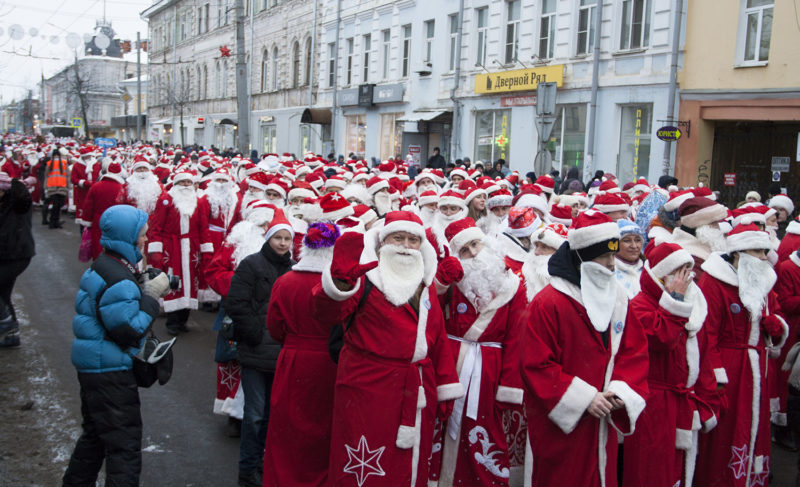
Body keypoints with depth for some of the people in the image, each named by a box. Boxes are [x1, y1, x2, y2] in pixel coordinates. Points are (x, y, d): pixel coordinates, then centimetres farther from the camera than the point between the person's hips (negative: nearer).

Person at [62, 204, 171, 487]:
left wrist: (144, 286, 5)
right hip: (110, 372, -11)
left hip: (94, 366, 11)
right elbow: (130, 331, -25)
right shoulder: (118, 279, -24)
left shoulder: (102, 266, 8)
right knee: (125, 445, -3)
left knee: (96, 434, 25)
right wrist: (151, 296, -17)